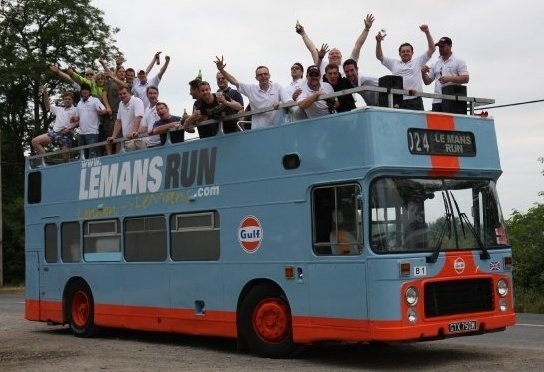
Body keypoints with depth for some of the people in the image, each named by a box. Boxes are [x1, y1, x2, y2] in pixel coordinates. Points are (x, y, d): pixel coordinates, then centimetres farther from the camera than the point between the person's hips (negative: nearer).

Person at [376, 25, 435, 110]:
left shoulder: (417, 61, 18)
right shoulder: (394, 63, 22)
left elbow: (431, 49, 13)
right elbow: (379, 56, 19)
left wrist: (427, 32, 3)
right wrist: (378, 42, 4)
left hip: (415, 101, -1)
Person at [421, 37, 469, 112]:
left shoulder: (458, 62, 6)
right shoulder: (436, 64, 21)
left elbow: (465, 79, -5)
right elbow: (427, 81, 21)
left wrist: (449, 79, -16)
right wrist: (423, 73, 1)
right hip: (437, 101, 5)